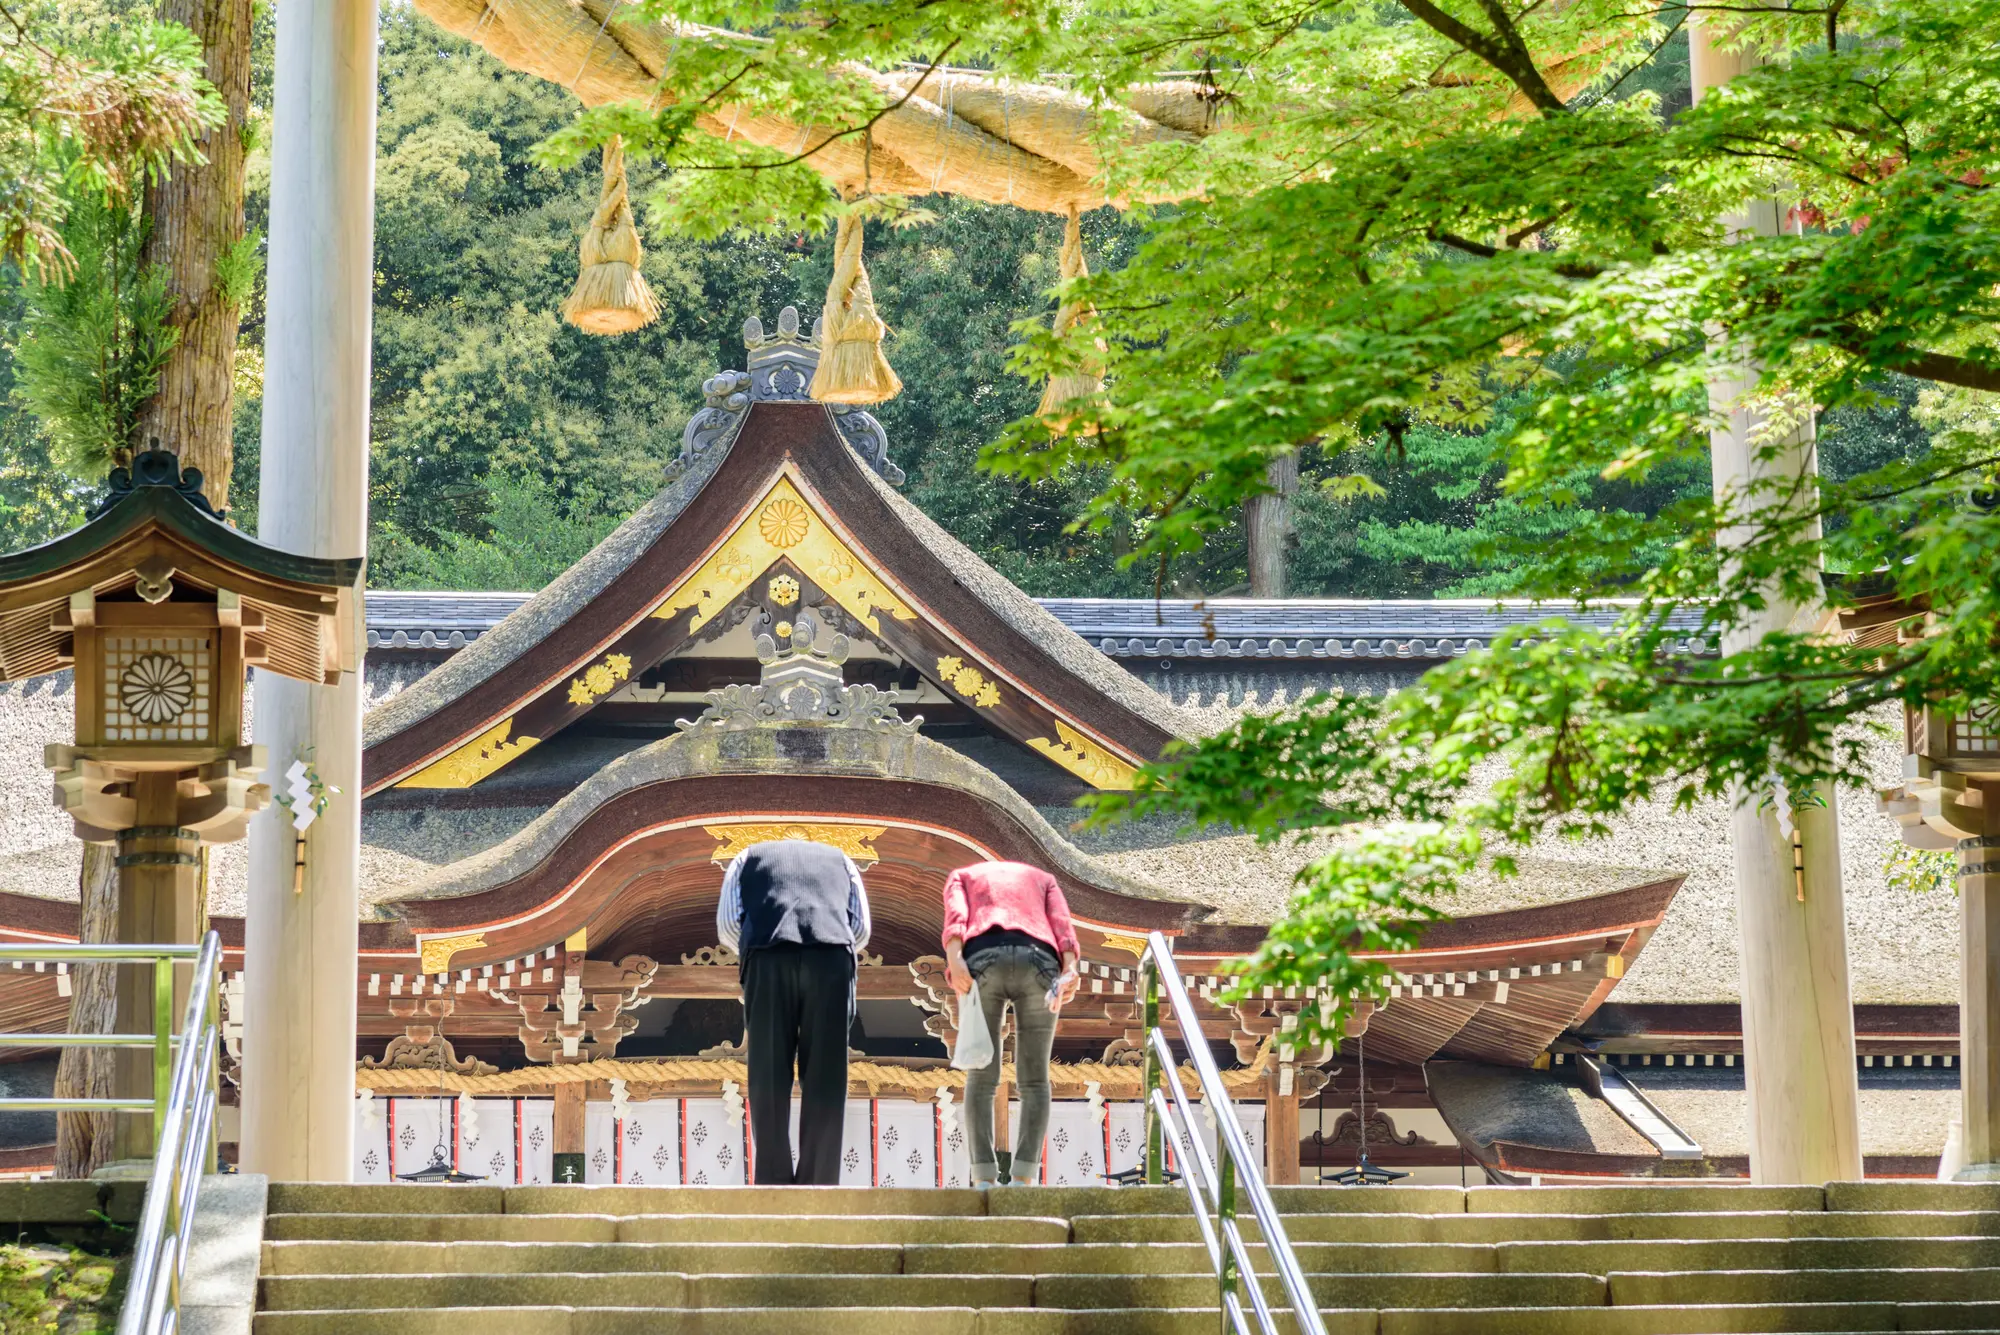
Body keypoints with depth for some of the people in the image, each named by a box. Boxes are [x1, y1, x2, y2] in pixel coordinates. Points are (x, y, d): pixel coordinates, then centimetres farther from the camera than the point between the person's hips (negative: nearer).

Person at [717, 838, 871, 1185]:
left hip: (768, 954, -1)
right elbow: (861, 928, 21)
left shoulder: (748, 858, 32)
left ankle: (773, 1187, -2)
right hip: (832, 955, 1)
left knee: (769, 1081, 2)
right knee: (824, 1081, 3)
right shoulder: (839, 858, 35)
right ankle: (817, 1186, -1)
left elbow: (727, 922, 16)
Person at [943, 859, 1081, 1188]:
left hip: (982, 962, -1)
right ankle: (1023, 1178, -5)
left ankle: (984, 1180, -5)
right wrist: (1070, 970, -3)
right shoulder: (1042, 878, 37)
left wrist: (954, 962, -9)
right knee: (1034, 1078, 10)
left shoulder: (962, 876, 34)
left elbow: (955, 916, 9)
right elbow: (1061, 922, 14)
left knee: (981, 1078, 9)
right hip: (1038, 961, 1)